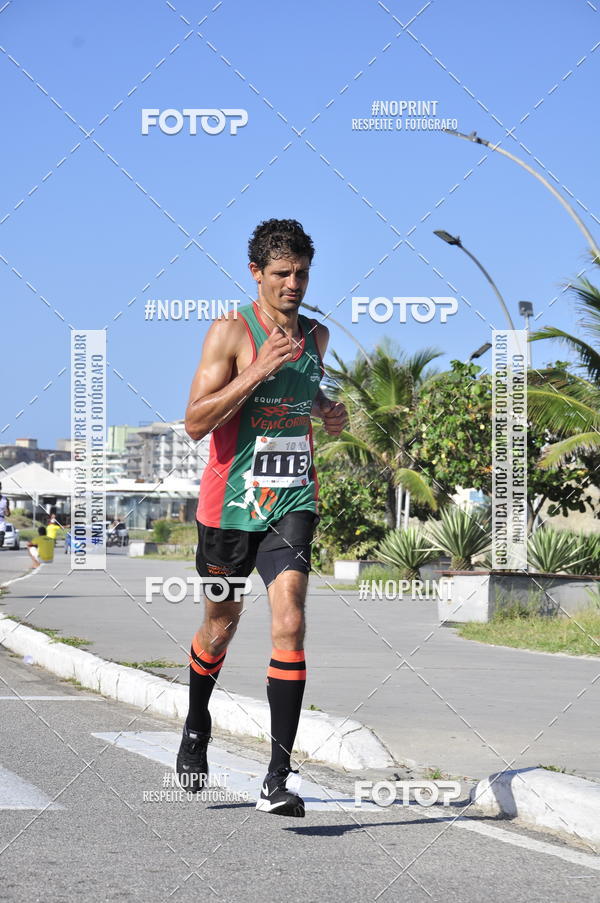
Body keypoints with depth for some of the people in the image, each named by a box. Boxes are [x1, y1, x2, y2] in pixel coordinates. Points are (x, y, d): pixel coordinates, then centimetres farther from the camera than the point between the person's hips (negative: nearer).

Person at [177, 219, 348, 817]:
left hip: (293, 502, 2)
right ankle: (196, 729, 45)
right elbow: (195, 422, -16)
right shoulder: (231, 331, -9)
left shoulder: (316, 335, 9)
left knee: (289, 621, -16)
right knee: (221, 622, 15)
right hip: (231, 500, -2)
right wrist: (259, 369, -24)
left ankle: (278, 778, -18)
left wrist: (327, 411, 8)